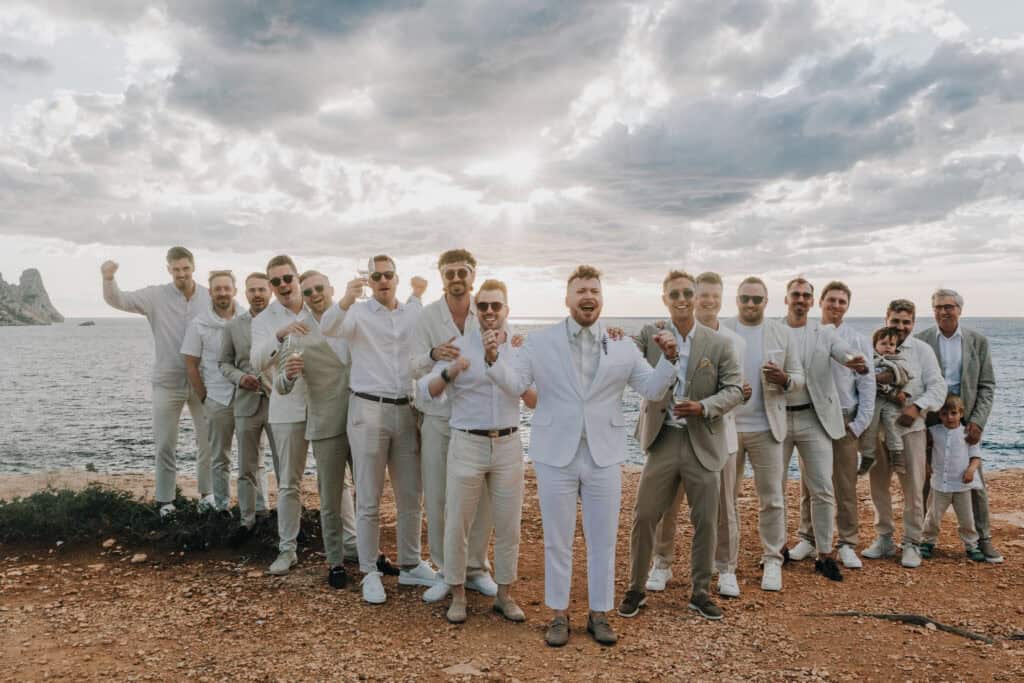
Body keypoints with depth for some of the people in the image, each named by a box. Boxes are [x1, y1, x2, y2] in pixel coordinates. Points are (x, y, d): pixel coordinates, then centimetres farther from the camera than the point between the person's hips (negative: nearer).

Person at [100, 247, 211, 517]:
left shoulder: (210, 296, -2)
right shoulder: (155, 296, -4)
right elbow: (118, 300, -12)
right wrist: (108, 279, -33)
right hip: (168, 382, -1)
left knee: (209, 442, 10)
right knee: (164, 445, 7)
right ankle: (165, 501, 20)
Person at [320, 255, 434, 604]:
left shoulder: (414, 313, 10)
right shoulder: (358, 313, -3)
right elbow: (327, 327, -21)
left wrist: (418, 296, 16)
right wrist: (345, 300, -41)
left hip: (406, 411, 4)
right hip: (368, 411, -4)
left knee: (410, 495, 11)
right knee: (369, 499, 4)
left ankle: (410, 565, 25)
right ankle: (370, 572, 15)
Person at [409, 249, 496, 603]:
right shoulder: (427, 315, -2)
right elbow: (414, 367, -8)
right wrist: (433, 355, -29)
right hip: (438, 417, -1)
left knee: (481, 498, 6)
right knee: (436, 498, 4)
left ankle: (476, 568, 24)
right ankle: (446, 571, 20)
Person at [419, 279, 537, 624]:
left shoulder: (520, 350, 7)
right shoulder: (460, 346, -1)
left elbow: (536, 402, 5)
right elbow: (427, 391, -5)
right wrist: (450, 372, -23)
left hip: (508, 444, 3)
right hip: (467, 444, -2)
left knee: (508, 525, 9)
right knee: (458, 524, 3)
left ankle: (504, 595, 24)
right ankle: (458, 594, 20)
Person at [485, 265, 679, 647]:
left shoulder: (623, 346, 4)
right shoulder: (540, 342, 1)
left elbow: (652, 389, 4)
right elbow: (515, 385, -4)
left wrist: (669, 359, -13)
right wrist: (493, 359, -22)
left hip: (604, 456, 1)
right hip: (555, 456, -1)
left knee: (602, 541, 11)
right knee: (557, 541, 10)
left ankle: (599, 614, 27)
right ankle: (559, 615, 25)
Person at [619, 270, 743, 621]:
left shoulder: (719, 343, -1)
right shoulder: (650, 335, -1)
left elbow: (735, 388, 0)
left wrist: (703, 406, -18)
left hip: (703, 443, 1)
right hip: (662, 440, -1)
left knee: (706, 523, 10)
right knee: (643, 517, 4)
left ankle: (700, 592, 29)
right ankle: (636, 589, 22)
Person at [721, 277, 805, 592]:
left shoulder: (781, 334, 5)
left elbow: (798, 377, 6)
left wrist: (784, 379, -16)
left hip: (765, 428, 1)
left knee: (771, 499, 5)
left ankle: (772, 560, 18)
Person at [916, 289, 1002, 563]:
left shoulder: (978, 341, 3)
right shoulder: (920, 340, -1)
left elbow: (987, 385, 3)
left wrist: (978, 421, -6)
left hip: (965, 420, 1)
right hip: (929, 420, -1)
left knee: (976, 482, 3)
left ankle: (983, 539, 17)